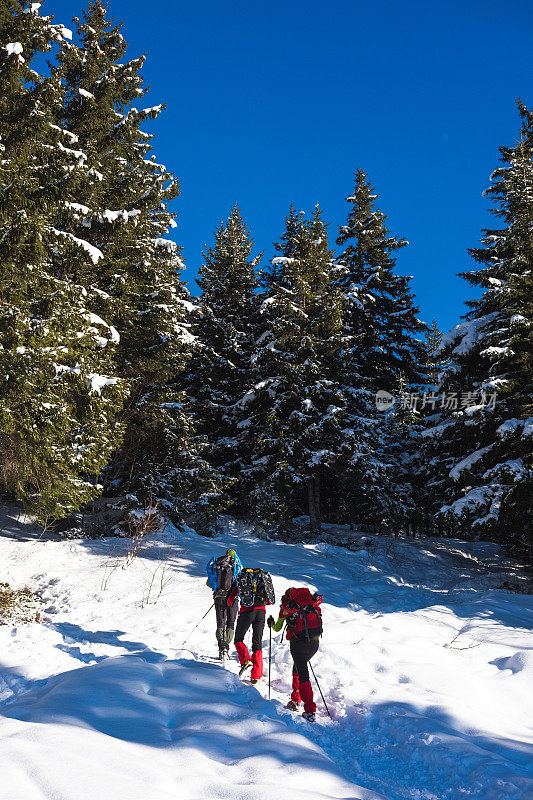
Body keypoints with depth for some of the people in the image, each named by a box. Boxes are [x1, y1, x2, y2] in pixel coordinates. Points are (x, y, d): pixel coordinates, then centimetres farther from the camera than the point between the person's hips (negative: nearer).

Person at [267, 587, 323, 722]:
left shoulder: (285, 607, 13)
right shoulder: (311, 602, 21)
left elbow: (277, 629, 24)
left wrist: (272, 624, 45)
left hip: (298, 641, -4)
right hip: (315, 642, 4)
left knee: (303, 675, -4)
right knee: (297, 668, 24)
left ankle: (310, 712, -12)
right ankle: (296, 701, 27)